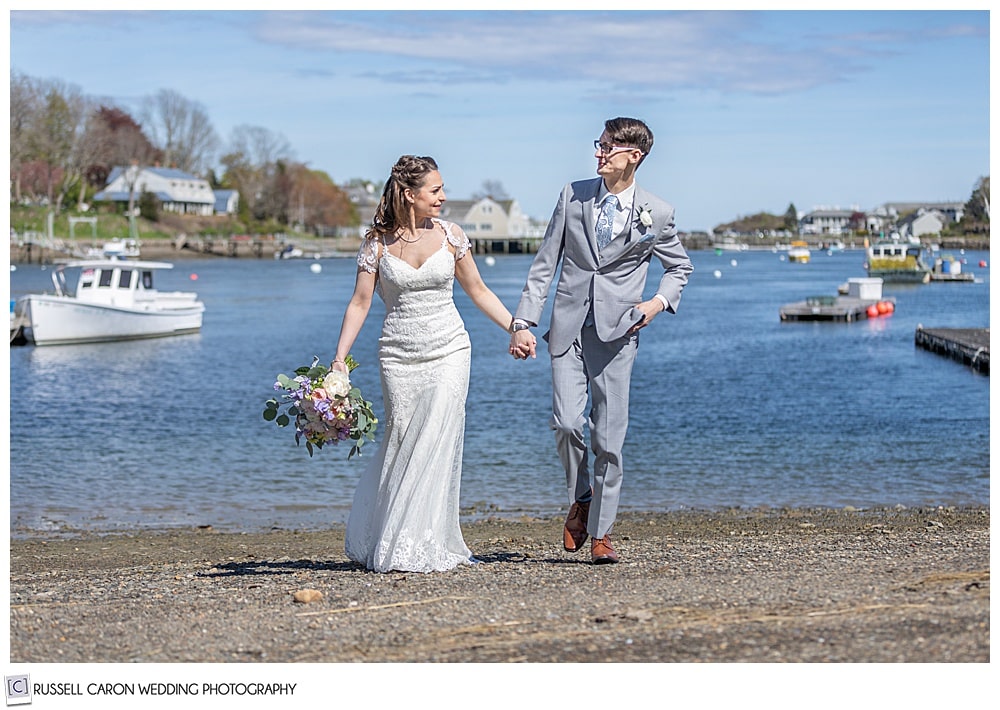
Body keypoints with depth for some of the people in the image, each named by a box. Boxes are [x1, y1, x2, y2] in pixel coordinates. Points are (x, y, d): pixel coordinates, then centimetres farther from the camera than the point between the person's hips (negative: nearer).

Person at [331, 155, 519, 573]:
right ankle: (393, 544, 21)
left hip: (448, 352, 1)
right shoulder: (377, 243, -2)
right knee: (401, 445, 3)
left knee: (438, 444, -8)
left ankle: (426, 547, 0)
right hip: (399, 357, -1)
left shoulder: (450, 235, 1)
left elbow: (478, 291, 11)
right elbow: (360, 303, 0)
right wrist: (339, 358, -7)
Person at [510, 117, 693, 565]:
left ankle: (600, 532, 9)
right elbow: (544, 264, 7)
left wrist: (659, 302, -2)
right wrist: (523, 322, -1)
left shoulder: (656, 214, 2)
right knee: (566, 423, -11)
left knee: (608, 435, -2)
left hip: (616, 330, -1)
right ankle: (579, 499, 17)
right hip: (568, 326, 1)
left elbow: (680, 267, 19)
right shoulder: (573, 196, 6)